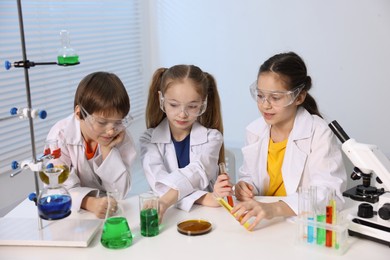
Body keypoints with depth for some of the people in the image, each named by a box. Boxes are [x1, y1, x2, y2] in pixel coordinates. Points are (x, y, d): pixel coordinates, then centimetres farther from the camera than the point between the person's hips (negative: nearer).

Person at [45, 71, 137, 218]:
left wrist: (108, 150, -21)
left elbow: (119, 193, -10)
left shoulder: (121, 138, -9)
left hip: (109, 211, 1)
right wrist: (90, 203, -39)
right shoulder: (61, 135, -15)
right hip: (72, 212, -1)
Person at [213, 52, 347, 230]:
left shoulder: (319, 133, -12)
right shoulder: (255, 130, 4)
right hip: (263, 223, 4)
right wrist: (243, 188, -8)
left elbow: (328, 194, -22)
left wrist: (274, 208, -36)